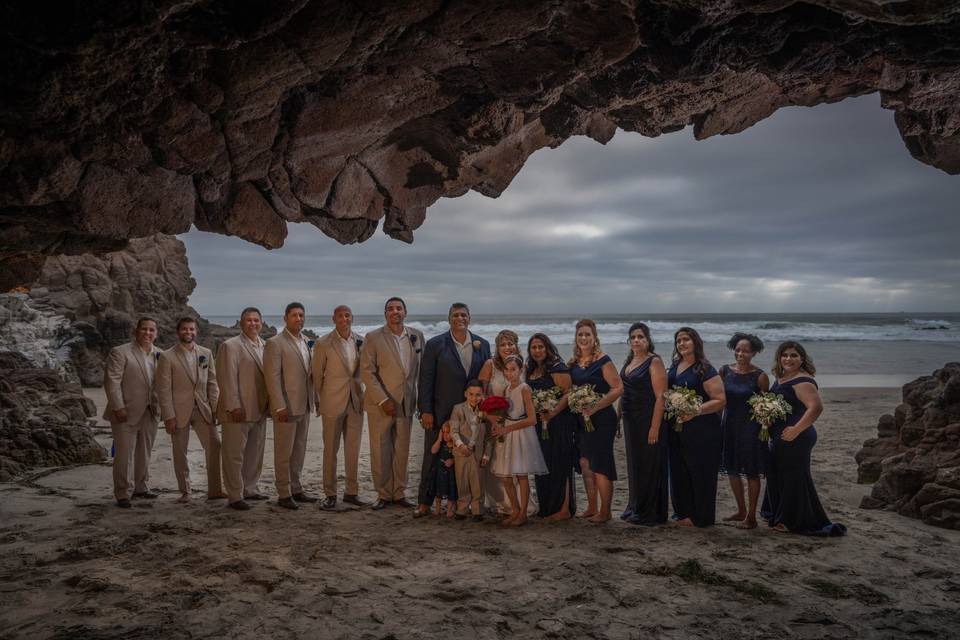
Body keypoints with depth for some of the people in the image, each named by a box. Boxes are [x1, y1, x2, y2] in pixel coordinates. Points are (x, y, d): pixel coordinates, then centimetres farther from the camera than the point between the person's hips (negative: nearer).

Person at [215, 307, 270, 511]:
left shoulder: (265, 346, 12)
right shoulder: (230, 346, -8)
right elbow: (227, 379, -13)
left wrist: (269, 404, 10)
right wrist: (234, 407, -18)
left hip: (259, 410, 7)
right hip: (238, 411, -7)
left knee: (255, 454, 15)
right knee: (234, 455, 1)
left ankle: (250, 490, 27)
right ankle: (235, 496, 7)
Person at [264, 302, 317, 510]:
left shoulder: (305, 342, 14)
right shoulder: (275, 343, -10)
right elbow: (272, 377, -14)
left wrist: (312, 400, 12)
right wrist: (280, 407, -19)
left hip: (304, 406, 7)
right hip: (286, 407, -7)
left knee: (299, 450, 14)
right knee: (284, 452, 1)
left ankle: (296, 489, 23)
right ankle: (284, 494, 9)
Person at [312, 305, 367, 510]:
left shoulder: (360, 341, 5)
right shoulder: (323, 344, -6)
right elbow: (317, 375, 0)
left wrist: (363, 397, 7)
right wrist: (319, 402, 3)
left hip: (355, 402, 4)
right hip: (333, 403, -4)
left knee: (353, 449, 9)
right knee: (331, 450, 4)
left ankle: (351, 492, 20)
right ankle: (330, 495, 12)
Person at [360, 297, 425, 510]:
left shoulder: (417, 335, 6)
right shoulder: (373, 338, -6)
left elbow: (421, 368, 12)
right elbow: (367, 372, -10)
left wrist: (418, 397, 5)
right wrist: (383, 400, -16)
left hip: (406, 403, 3)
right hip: (380, 404, -3)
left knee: (402, 451, 10)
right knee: (380, 451, 4)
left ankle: (399, 493, 21)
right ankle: (383, 494, 17)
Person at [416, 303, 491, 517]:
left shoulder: (482, 345, 7)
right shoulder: (435, 345, -2)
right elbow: (426, 379, -4)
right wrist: (425, 411, -9)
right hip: (440, 412, -2)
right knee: (432, 457, 4)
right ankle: (424, 503, 13)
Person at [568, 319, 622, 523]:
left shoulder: (603, 361, -10)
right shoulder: (573, 362, 9)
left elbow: (618, 388, -14)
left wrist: (595, 407, -19)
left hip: (601, 418, -7)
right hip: (580, 419, 7)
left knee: (600, 465, -3)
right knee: (585, 464, 11)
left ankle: (605, 512, 8)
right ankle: (592, 508, 23)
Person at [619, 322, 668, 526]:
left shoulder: (654, 362, -11)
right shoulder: (628, 361, 12)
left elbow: (660, 397, -17)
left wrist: (655, 428, -21)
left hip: (648, 420, -7)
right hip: (630, 421, 8)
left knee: (649, 465, 1)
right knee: (634, 464, 15)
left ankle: (650, 513, 12)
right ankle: (635, 507, 28)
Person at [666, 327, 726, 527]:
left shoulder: (705, 370, -10)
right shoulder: (674, 367, 12)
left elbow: (720, 400, -15)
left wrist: (695, 411, -25)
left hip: (701, 430, -7)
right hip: (677, 429, 7)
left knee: (700, 473, 1)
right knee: (679, 472, 11)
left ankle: (701, 517, 13)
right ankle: (683, 513, 24)